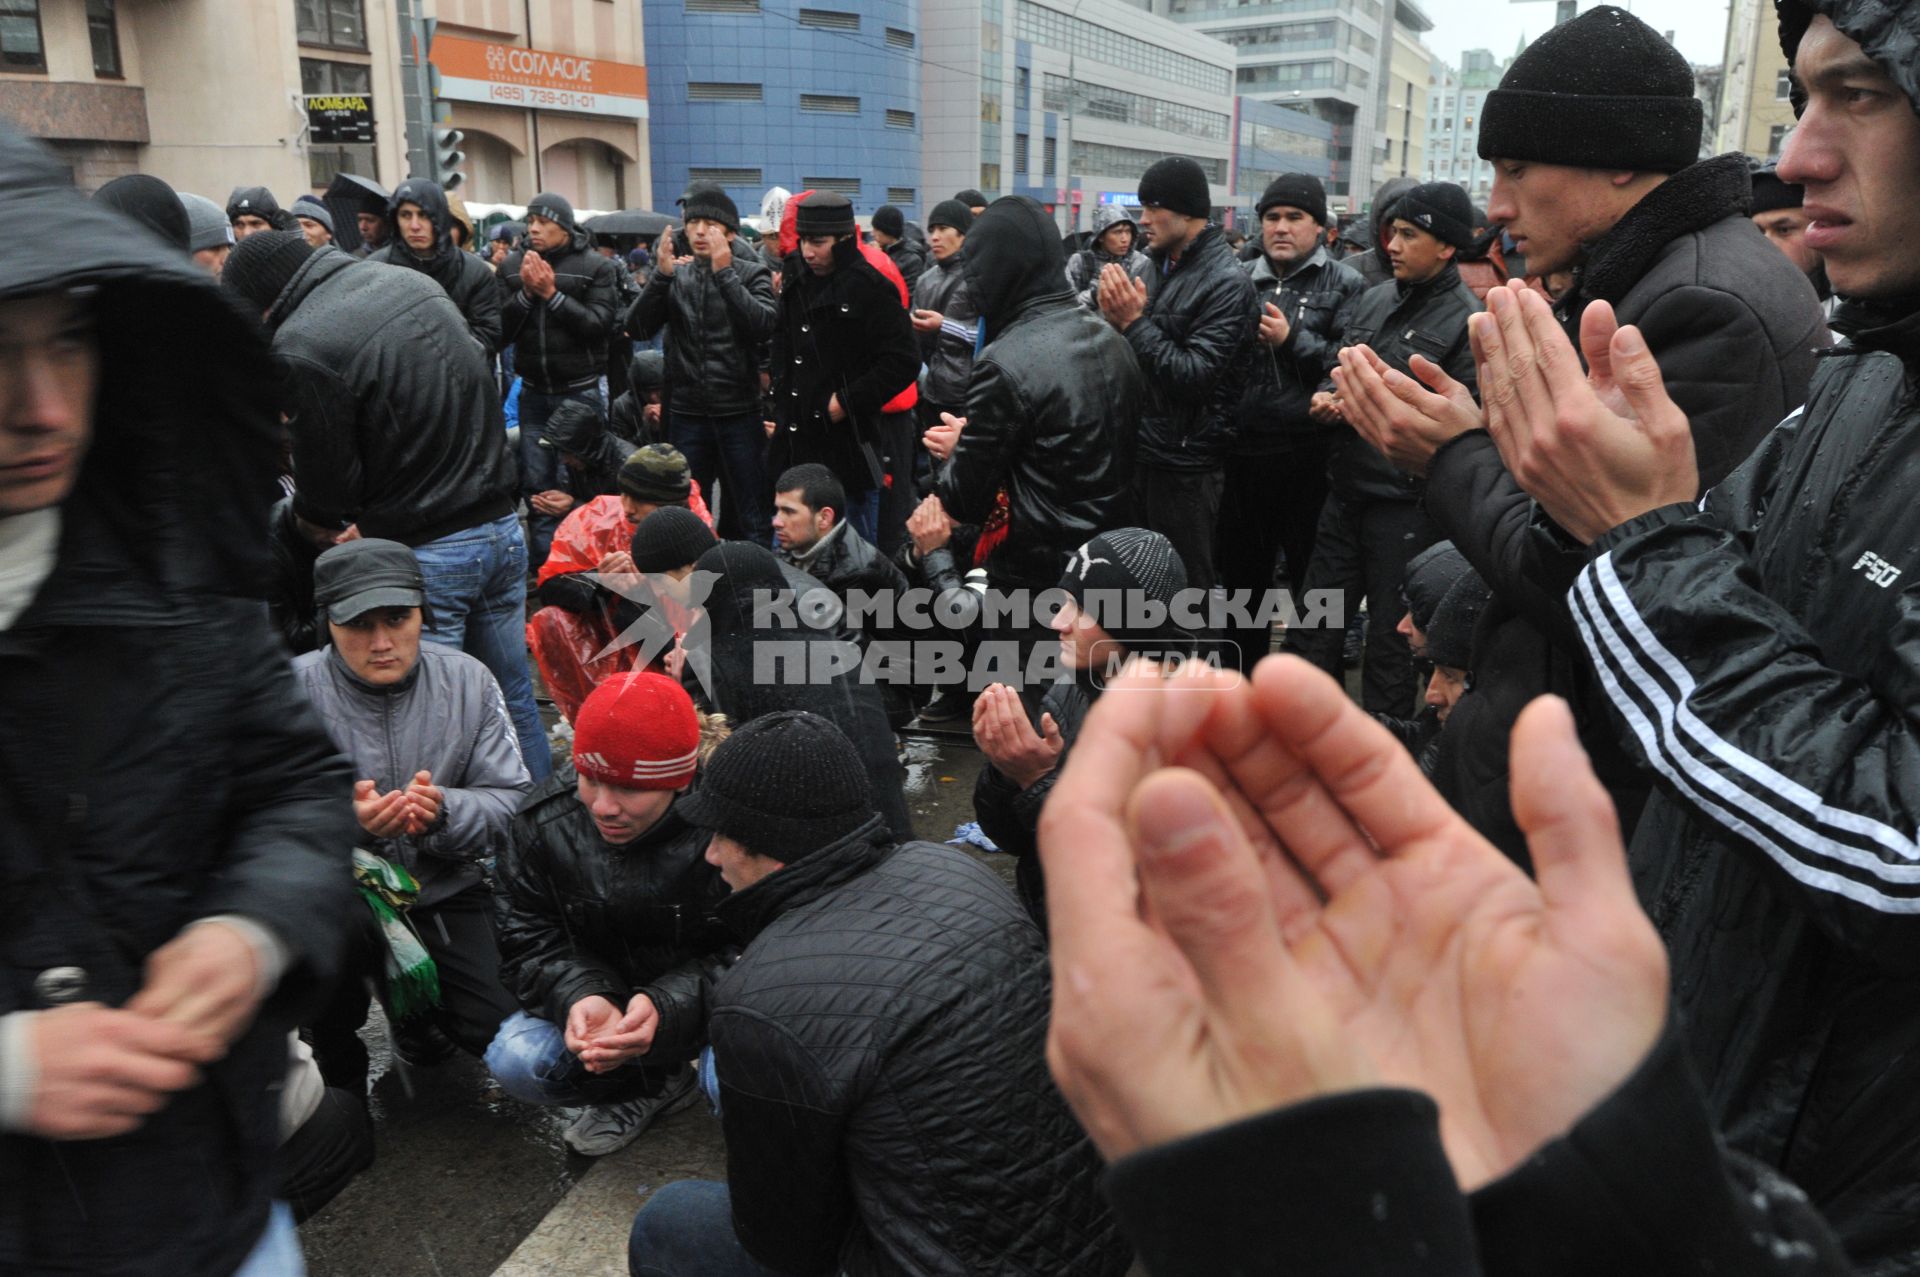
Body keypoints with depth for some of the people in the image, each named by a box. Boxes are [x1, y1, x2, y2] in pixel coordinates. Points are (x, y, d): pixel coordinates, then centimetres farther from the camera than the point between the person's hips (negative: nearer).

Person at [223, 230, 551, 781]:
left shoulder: (301, 346, -14)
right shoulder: (414, 281, 8)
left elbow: (329, 485, -9)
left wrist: (304, 513, 16)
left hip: (425, 552, -7)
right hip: (502, 527, 7)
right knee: (513, 698, 17)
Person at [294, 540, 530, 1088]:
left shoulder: (466, 680, -2)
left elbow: (512, 800, -5)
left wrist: (444, 811, -26)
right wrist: (344, 821, -35)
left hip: (445, 893, 3)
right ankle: (338, 1074, -1)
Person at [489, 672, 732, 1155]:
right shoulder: (545, 820, -13)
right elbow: (528, 939, -6)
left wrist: (668, 1007, -40)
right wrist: (579, 996, -28)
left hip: (701, 1005, -3)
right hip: (597, 994, 4)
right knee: (515, 1063, -20)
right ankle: (659, 1086, 3)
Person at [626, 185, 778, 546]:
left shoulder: (751, 274, 1)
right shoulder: (676, 275, 8)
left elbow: (763, 327, -18)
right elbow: (637, 328, -4)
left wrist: (724, 273, -19)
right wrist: (662, 275, -14)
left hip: (739, 413, -2)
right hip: (686, 414, 3)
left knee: (749, 519, 4)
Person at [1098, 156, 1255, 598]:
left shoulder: (1226, 282, -14)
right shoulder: (1160, 267, 12)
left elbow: (1195, 376, -22)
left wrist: (1134, 323, -20)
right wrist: (1117, 319, -5)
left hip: (1187, 463, -8)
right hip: (1142, 450, 8)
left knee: (1184, 585, 3)